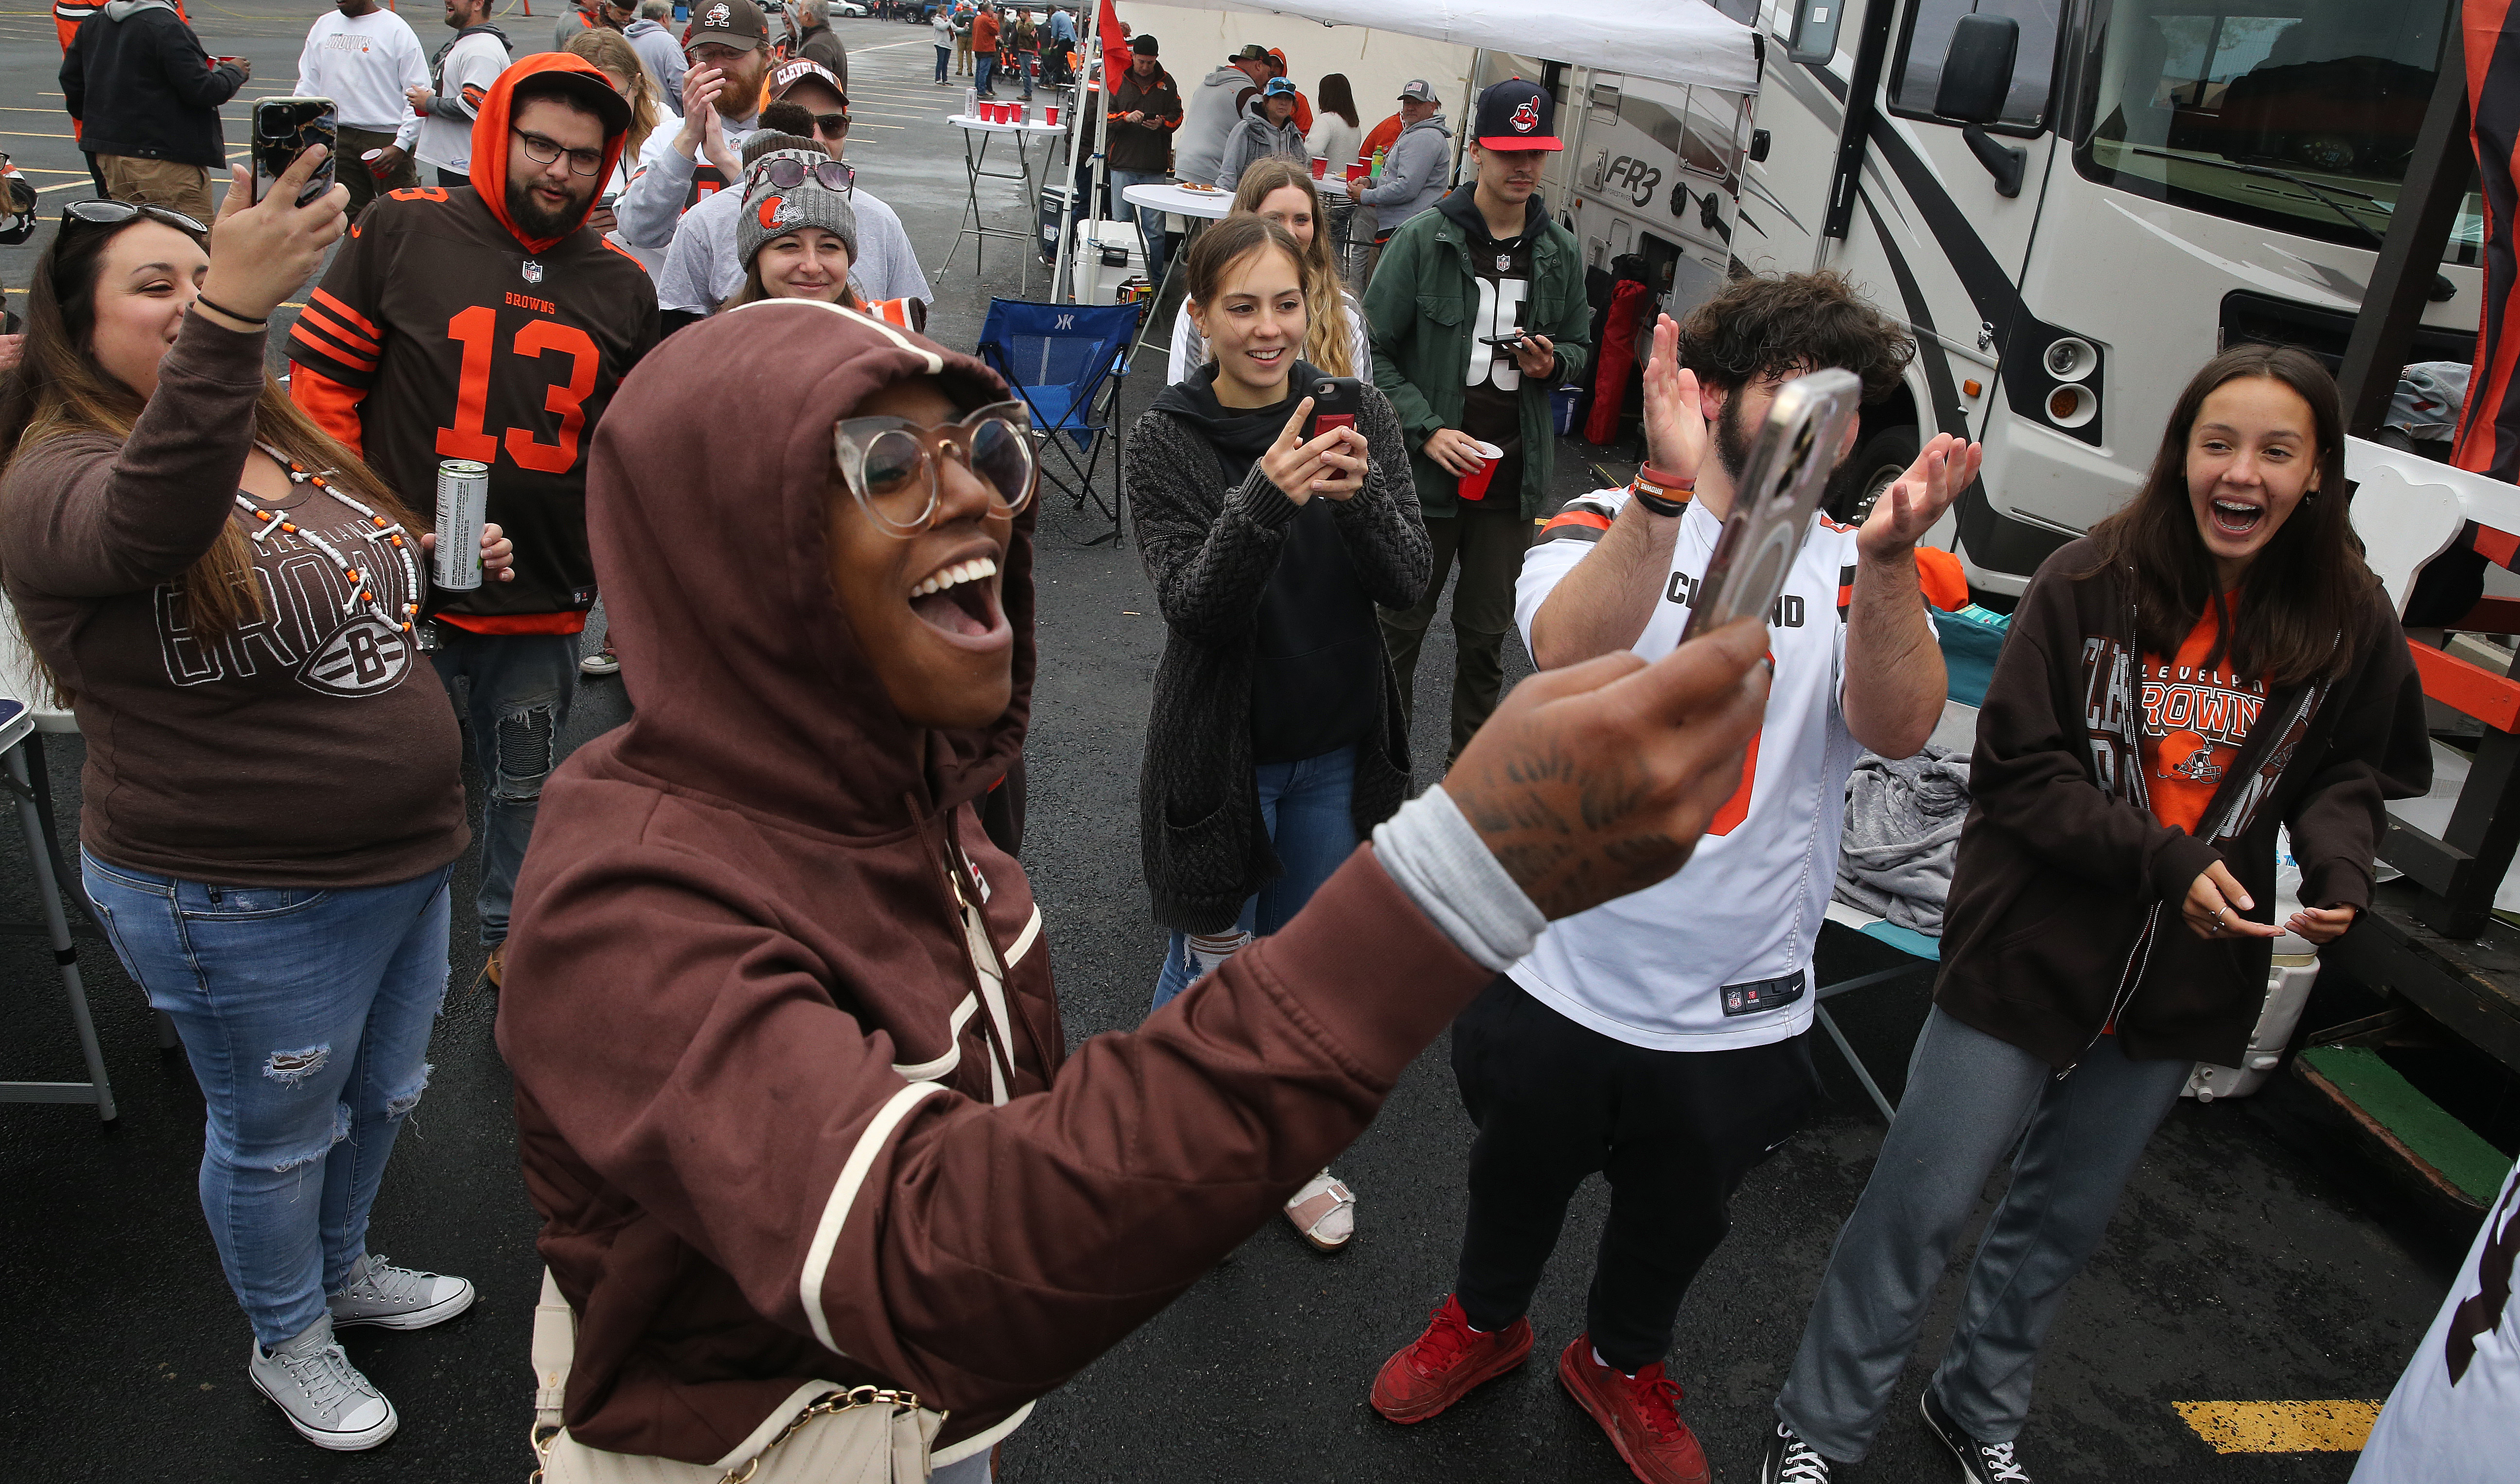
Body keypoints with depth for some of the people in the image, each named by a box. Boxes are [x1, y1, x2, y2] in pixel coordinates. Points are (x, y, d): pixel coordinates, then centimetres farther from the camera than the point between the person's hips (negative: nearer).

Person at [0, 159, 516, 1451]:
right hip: (247, 903, -7)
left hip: (404, 857, 8)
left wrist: (443, 566, 7)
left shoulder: (289, 444, 6)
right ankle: (288, 1342, 41)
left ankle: (344, 1269, 52)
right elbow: (154, 523, -44)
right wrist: (231, 318, -56)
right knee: (277, 1134, 15)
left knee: (380, 1095, 26)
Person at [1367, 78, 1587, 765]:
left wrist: (1553, 363, -7)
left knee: (1486, 634, 12)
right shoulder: (1423, 238, -6)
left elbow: (1577, 347, 18)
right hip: (1426, 471, -3)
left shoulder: (1561, 253, 5)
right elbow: (1375, 351, -6)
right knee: (1401, 624, 9)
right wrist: (1428, 429, -17)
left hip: (1513, 475, 3)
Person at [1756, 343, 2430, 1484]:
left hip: (2183, 982, 4)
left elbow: (2353, 772, 8)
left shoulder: (2348, 621, -5)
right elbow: (2021, 771, -14)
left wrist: (2338, 868, -12)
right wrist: (2167, 861, -24)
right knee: (1923, 1202, 3)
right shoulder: (2089, 584, -15)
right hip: (2032, 951, -4)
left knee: (2067, 1214, 22)